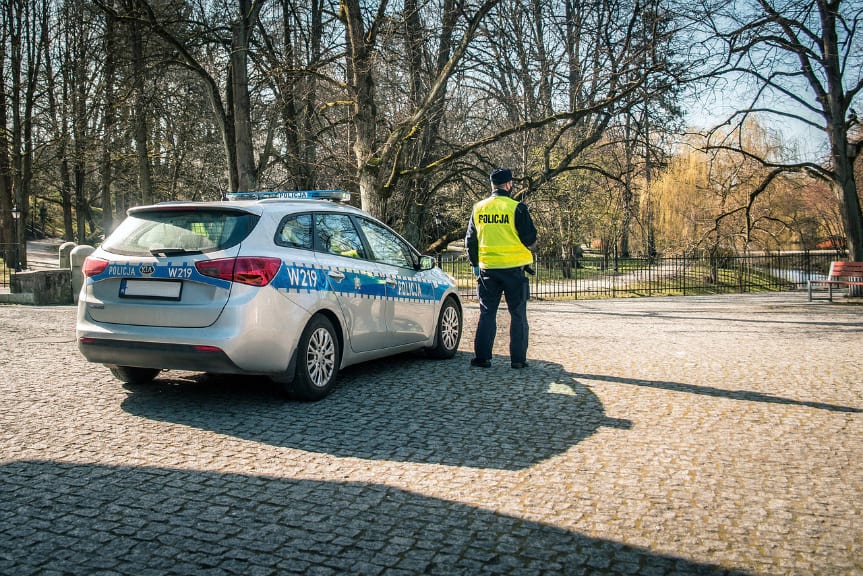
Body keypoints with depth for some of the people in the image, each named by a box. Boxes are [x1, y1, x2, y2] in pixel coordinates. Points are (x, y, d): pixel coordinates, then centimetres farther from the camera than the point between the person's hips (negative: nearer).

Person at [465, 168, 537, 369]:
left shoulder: (478, 208, 5)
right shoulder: (517, 208, -9)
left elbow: (470, 240, 11)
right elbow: (530, 238, -7)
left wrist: (475, 264, 21)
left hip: (487, 268, 3)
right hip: (514, 268, -3)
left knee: (487, 313, 10)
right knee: (518, 314, 6)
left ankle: (482, 356, 8)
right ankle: (518, 358, 8)